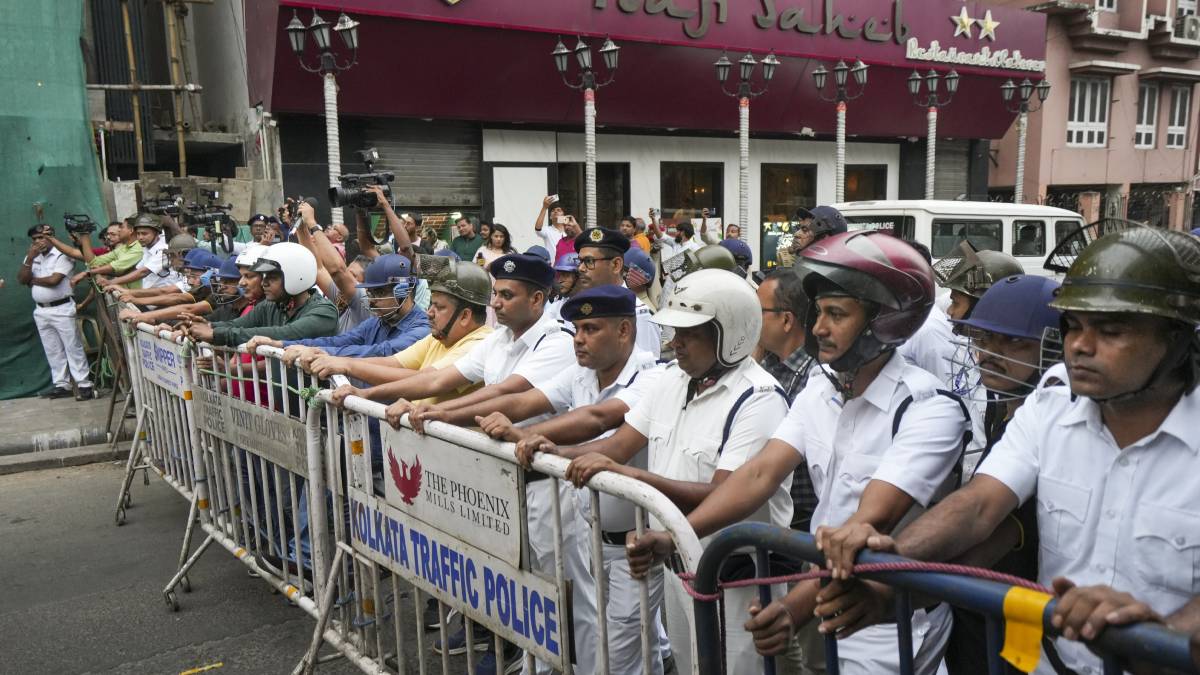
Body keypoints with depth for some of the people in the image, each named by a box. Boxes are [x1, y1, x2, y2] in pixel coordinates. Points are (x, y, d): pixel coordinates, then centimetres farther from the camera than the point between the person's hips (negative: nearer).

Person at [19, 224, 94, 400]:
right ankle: (61, 385, 16)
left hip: (62, 309, -7)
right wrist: (29, 258, -11)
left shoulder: (62, 255, -8)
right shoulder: (31, 257, 13)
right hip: (41, 311, 7)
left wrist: (32, 280, -1)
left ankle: (84, 385, -4)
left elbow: (54, 280, -18)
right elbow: (21, 279, 0)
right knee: (53, 351, 10)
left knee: (73, 348, -5)